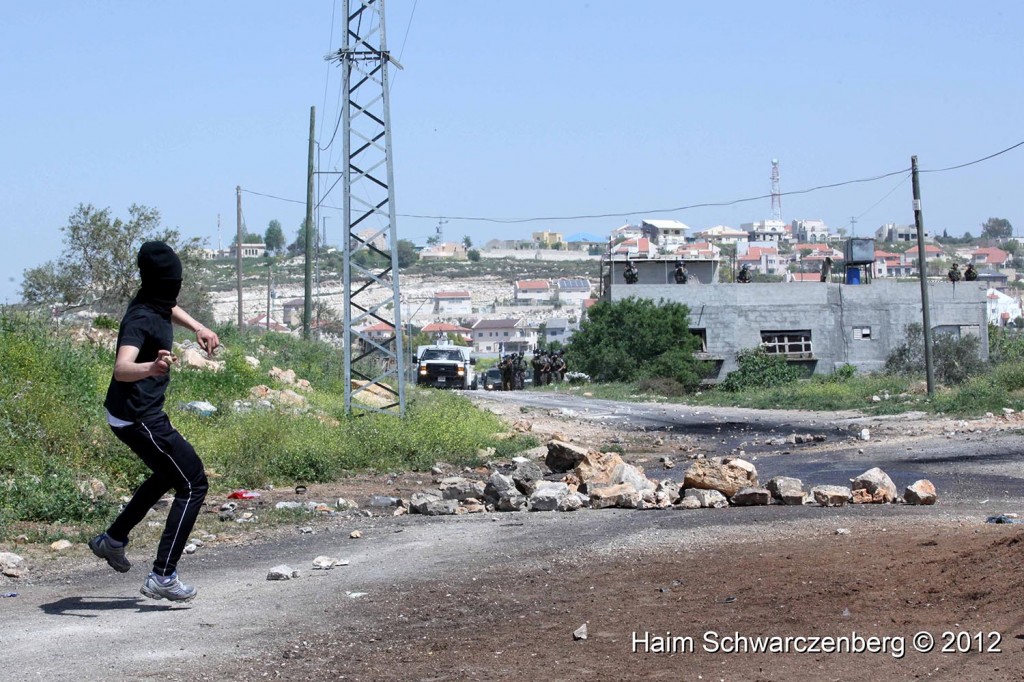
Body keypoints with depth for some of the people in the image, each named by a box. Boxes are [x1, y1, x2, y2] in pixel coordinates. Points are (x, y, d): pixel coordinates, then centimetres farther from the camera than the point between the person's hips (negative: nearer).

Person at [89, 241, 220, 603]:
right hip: (138, 419, -10)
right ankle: (162, 577, -9)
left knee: (169, 474, 31)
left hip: (136, 414, 10)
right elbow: (122, 369, -40)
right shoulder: (141, 318, -25)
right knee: (193, 483, -8)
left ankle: (113, 539, 40)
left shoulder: (157, 303, 4)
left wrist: (198, 328, 18)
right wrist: (151, 368, -60)